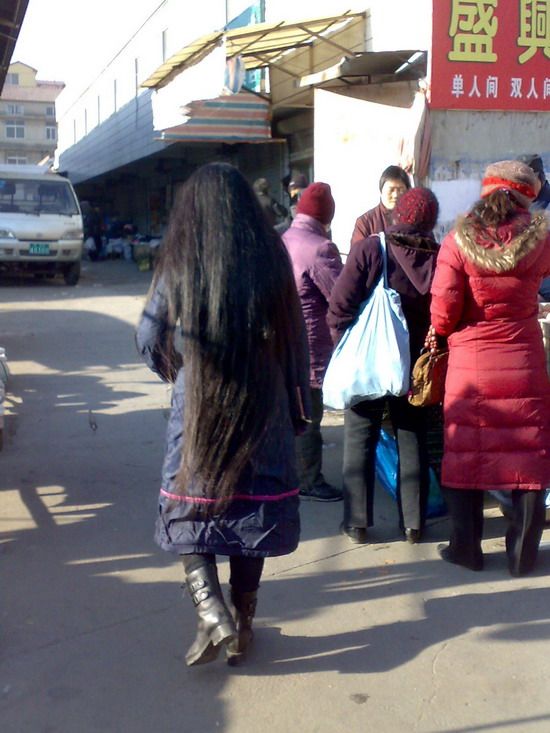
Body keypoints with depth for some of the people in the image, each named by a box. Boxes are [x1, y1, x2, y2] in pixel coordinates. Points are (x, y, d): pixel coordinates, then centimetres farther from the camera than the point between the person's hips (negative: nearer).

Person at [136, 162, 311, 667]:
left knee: (190, 510, 12)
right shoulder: (272, 260, -5)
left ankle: (212, 612, -5)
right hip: (263, 411, 2)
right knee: (253, 506, 13)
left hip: (197, 410, -1)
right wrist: (297, 408, 11)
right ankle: (242, 625, 23)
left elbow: (150, 341, -1)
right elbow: (296, 341, 0)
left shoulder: (179, 266, -8)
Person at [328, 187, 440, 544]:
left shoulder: (369, 249, -14)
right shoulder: (439, 258, -10)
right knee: (413, 440, 13)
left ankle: (357, 522, 16)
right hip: (415, 367, 2)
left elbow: (339, 307, -14)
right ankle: (413, 523, 20)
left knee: (360, 441, 10)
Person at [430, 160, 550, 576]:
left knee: (465, 454, 11)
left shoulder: (458, 242, -9)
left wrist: (439, 332, 7)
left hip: (470, 364, 0)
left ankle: (466, 547, 19)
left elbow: (443, 309, -13)